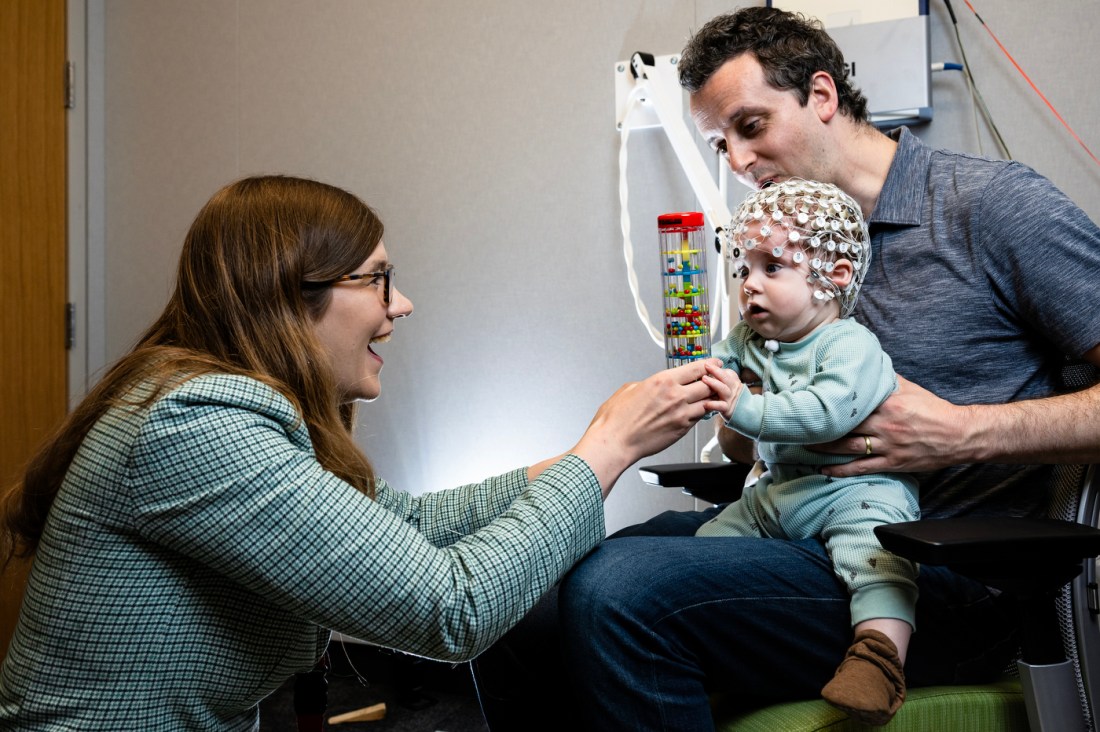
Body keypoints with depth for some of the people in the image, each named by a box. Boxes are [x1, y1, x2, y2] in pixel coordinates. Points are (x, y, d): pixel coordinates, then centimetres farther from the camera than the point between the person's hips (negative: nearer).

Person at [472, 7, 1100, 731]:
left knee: (615, 588, -28)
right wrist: (738, 416, -3)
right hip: (804, 529, 7)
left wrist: (965, 433, -20)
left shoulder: (992, 202, -5)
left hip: (952, 583, -6)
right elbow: (744, 445, 21)